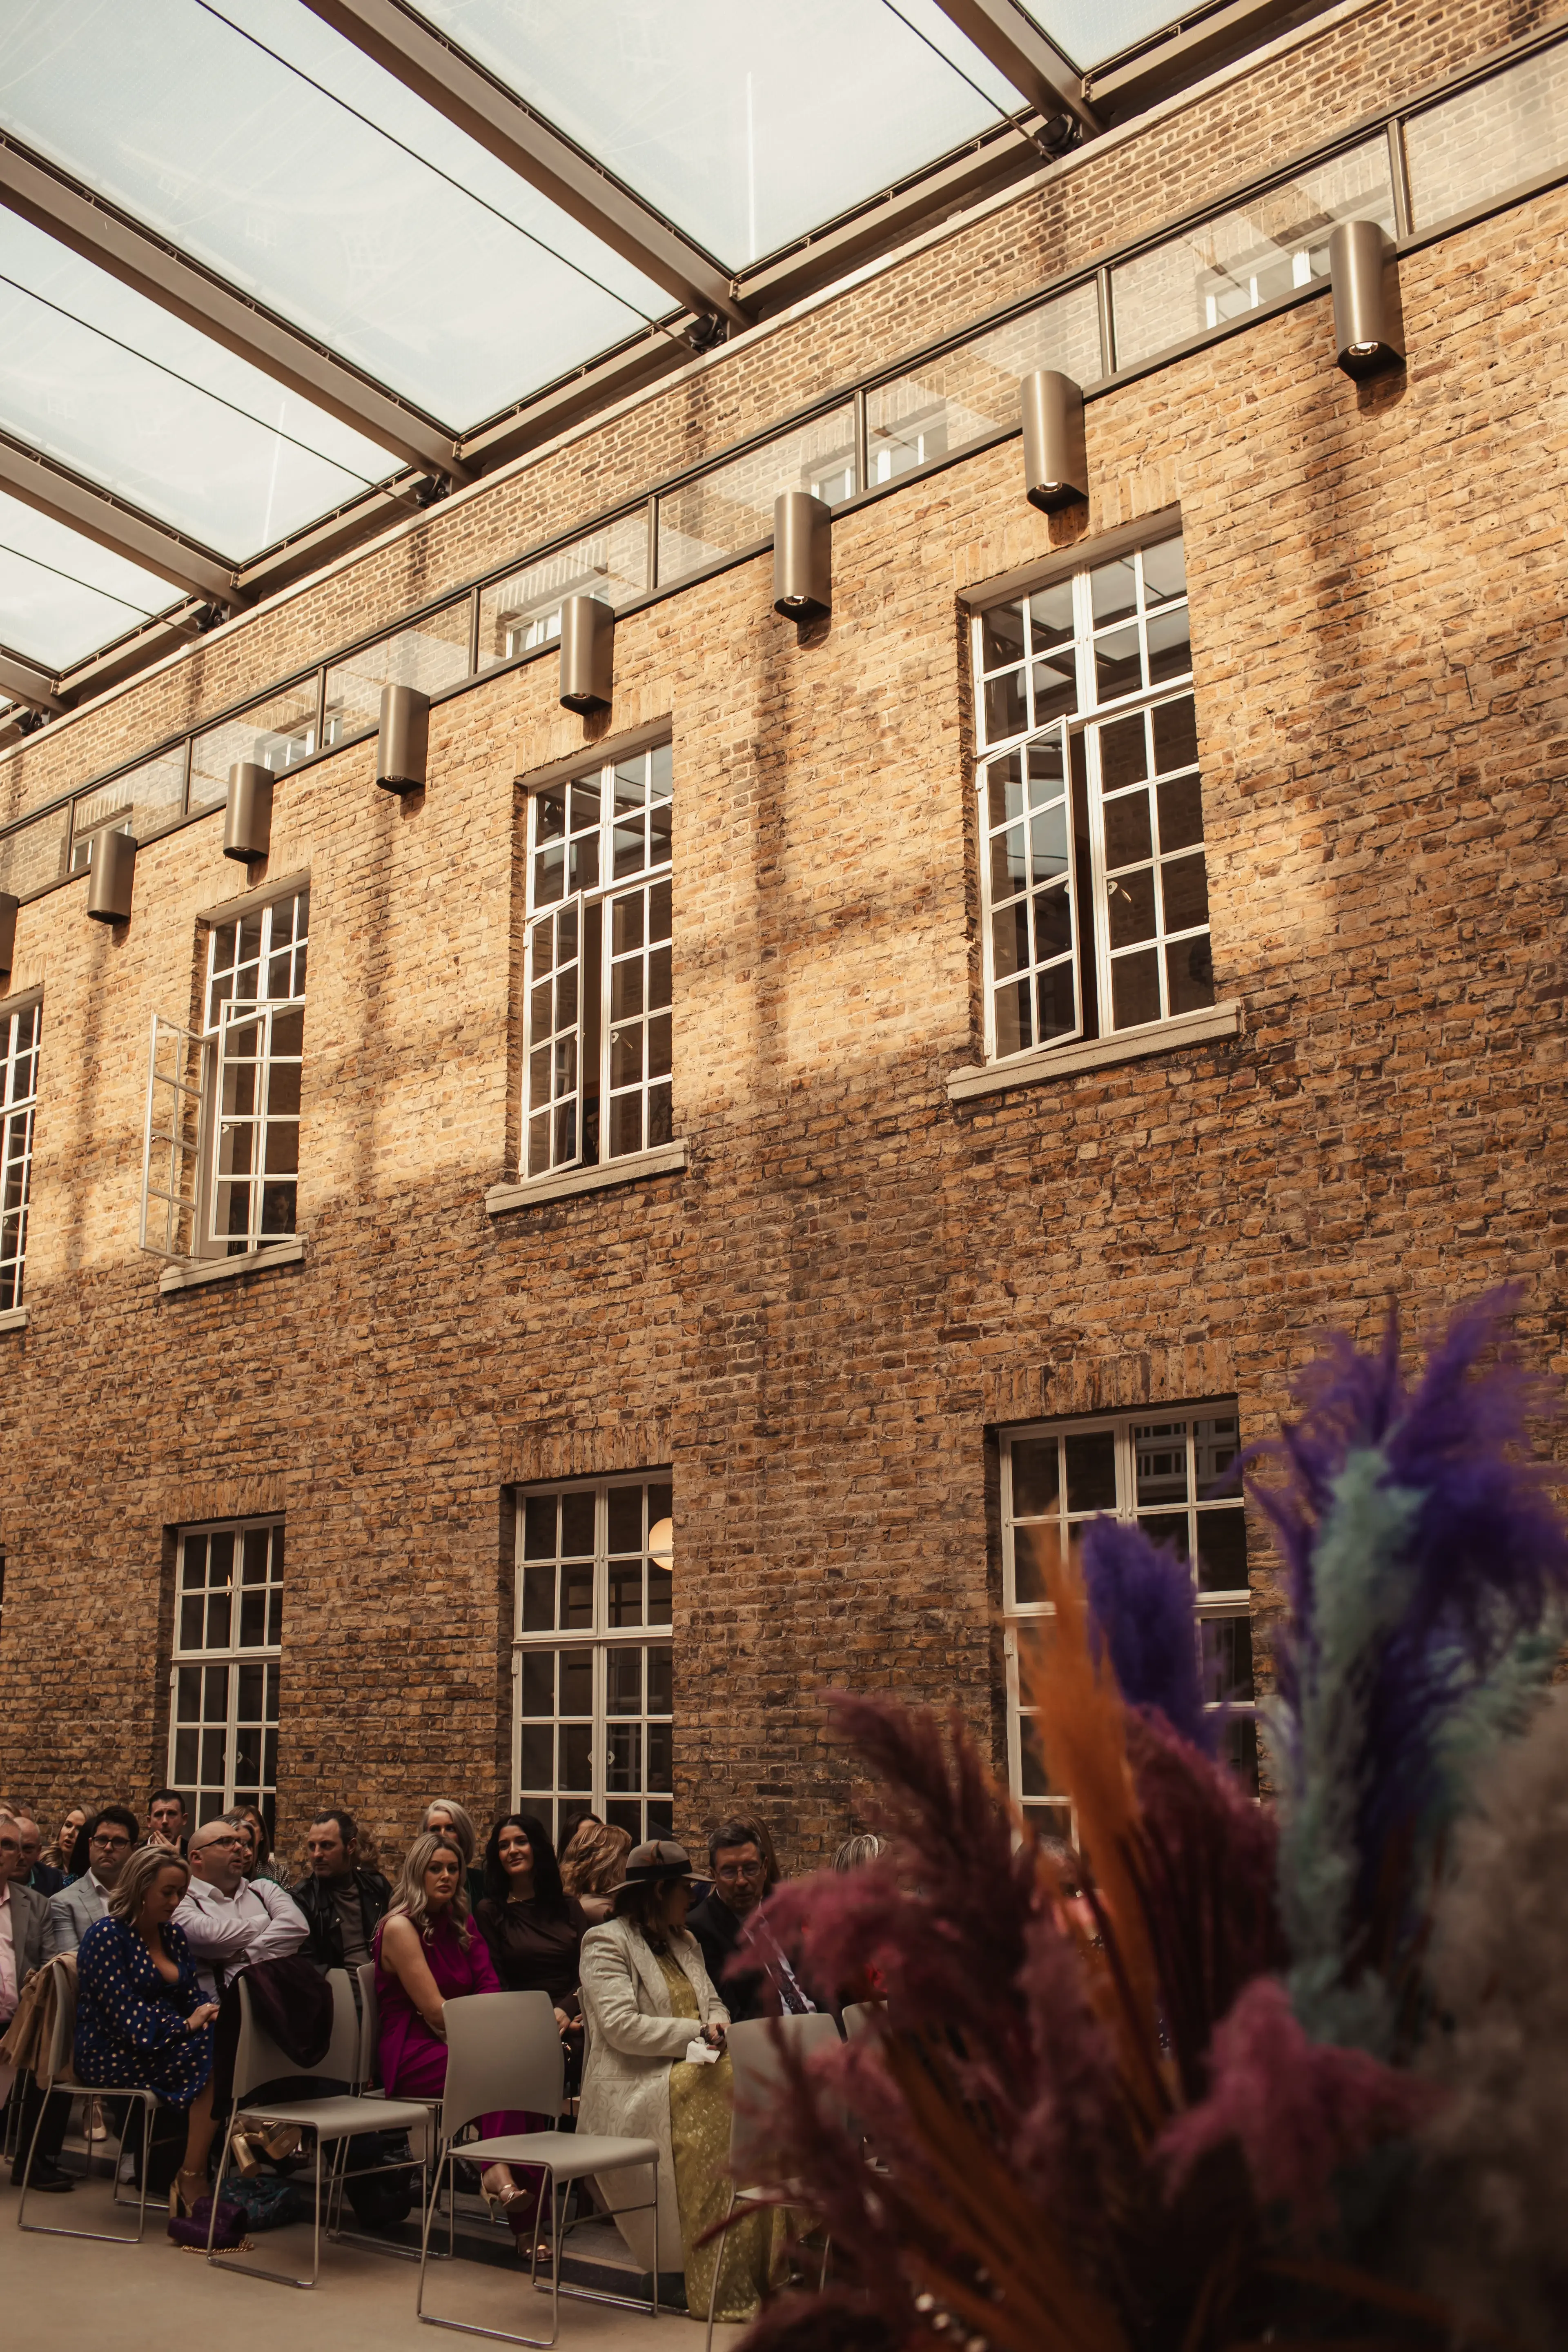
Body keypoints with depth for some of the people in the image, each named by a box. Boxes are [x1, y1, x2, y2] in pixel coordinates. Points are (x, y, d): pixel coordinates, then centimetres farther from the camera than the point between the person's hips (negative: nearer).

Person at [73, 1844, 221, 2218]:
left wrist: (211, 2014, -11)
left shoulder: (173, 1935, 14)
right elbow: (124, 2013, -16)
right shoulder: (107, 1935, -8)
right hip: (112, 2055, -7)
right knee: (212, 2055, -30)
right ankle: (192, 2183, -22)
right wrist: (187, 2025, -23)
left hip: (169, 2043, 7)